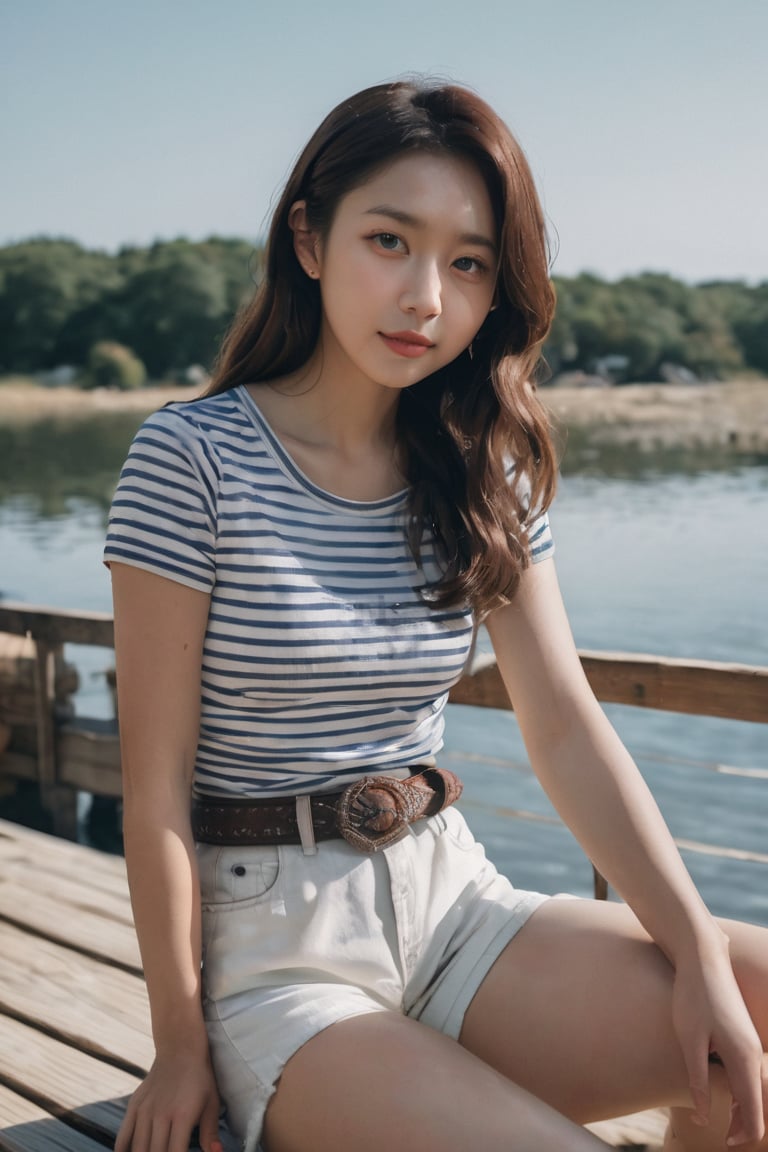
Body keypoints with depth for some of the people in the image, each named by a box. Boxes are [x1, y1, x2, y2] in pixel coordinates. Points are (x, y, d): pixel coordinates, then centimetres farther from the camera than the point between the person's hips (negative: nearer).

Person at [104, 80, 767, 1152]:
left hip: (453, 902, 5)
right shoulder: (193, 456, -11)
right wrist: (180, 1047, -8)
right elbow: (157, 780, -10)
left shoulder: (488, 473, 4)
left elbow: (570, 728, -1)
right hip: (274, 947, -4)